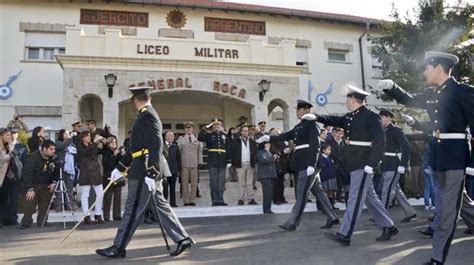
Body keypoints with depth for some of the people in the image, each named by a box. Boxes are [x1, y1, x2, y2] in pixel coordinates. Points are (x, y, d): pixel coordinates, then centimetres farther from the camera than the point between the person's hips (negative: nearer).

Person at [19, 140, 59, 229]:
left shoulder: (54, 158, -3)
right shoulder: (33, 158, -19)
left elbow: (57, 171, 8)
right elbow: (27, 173, -21)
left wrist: (54, 182, -7)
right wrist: (30, 189, -24)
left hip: (46, 185, 5)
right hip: (31, 185, -4)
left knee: (45, 205, 0)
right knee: (29, 205, -8)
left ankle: (42, 221, 11)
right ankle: (26, 223, 2)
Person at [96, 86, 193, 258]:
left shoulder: (147, 115, -12)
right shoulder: (146, 116, 18)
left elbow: (157, 145, -21)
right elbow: (136, 147, 22)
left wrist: (150, 173, -24)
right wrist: (120, 168, 24)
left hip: (144, 173, -10)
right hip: (146, 171, 10)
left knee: (133, 210, 0)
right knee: (161, 206, 12)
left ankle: (118, 248, 11)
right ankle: (182, 239, 17)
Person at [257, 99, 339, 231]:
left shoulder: (312, 124, -10)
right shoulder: (299, 126, 17)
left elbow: (315, 146, -16)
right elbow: (286, 136, 13)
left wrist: (312, 165, -22)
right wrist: (269, 138, 1)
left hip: (308, 163, -9)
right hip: (303, 163, 9)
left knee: (301, 193, -5)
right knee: (318, 191, 13)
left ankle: (292, 223, 0)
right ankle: (332, 218, 20)